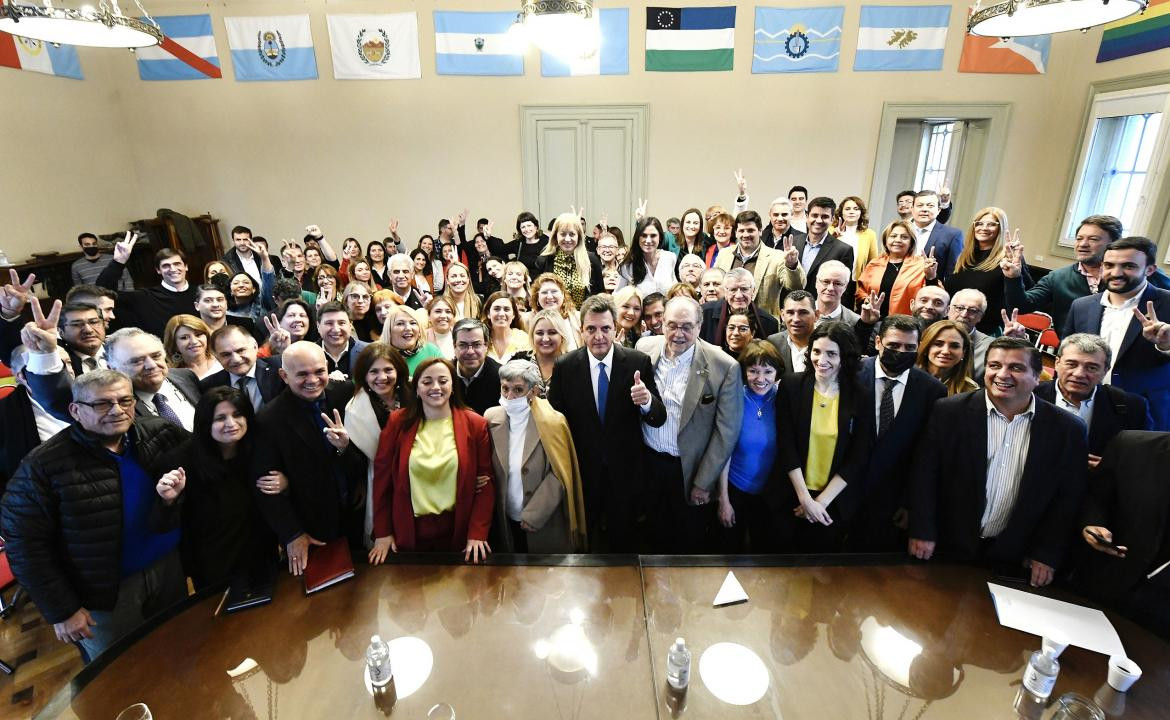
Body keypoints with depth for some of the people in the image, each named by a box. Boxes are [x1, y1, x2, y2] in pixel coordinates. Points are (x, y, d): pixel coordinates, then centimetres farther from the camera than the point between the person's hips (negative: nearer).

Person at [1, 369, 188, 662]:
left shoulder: (161, 433, -8)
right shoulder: (43, 465, -17)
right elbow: (26, 545, -12)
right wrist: (61, 610, -11)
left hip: (168, 569, 3)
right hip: (103, 595, -3)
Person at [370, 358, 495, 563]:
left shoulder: (475, 424, -6)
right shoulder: (397, 422, -4)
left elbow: (485, 482, -4)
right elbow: (382, 477, 1)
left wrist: (478, 534, -10)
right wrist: (382, 533, -1)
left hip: (458, 533, 0)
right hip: (408, 532, 1)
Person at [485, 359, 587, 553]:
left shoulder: (552, 421, -15)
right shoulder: (492, 417, -3)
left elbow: (560, 475, -14)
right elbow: (487, 468, 8)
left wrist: (533, 515, -16)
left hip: (545, 523, -3)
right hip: (506, 521, 3)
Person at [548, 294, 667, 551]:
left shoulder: (638, 363, -12)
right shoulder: (564, 367, -10)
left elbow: (659, 419, -10)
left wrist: (647, 402, -33)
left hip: (625, 470, 0)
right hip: (582, 470, 0)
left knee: (622, 539, 22)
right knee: (585, 539, 22)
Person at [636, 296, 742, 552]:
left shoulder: (724, 367, -18)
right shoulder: (644, 348, -7)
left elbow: (726, 431, -13)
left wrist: (703, 483, -10)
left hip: (689, 469, -3)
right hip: (647, 461, 3)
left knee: (690, 542, 18)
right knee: (656, 535, 23)